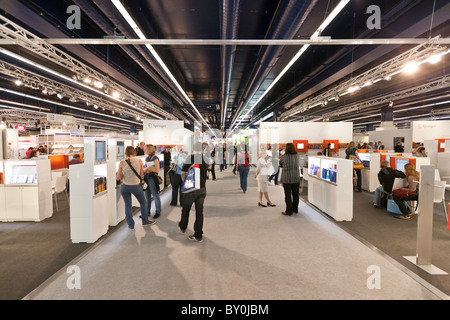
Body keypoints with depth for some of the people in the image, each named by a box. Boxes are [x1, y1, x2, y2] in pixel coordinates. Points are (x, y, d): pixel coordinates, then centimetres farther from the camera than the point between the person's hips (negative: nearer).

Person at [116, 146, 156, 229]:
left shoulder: (122, 162, -8)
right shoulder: (139, 161, -9)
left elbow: (118, 178, -6)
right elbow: (141, 176, -3)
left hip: (124, 187, 1)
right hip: (136, 186, -1)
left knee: (127, 205, 14)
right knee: (143, 202, 21)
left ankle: (131, 225, 21)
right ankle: (145, 221, 33)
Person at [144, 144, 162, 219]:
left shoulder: (155, 158, -10)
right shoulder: (147, 158, 13)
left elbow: (157, 170, -15)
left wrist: (148, 168, -14)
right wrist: (145, 169, -1)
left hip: (152, 178, -8)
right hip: (147, 178, 8)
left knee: (155, 196, 0)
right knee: (147, 196, 13)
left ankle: (158, 212, 11)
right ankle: (147, 212, 22)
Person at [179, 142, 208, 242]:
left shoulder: (189, 158, -10)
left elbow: (183, 173, -5)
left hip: (190, 188, -2)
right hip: (202, 189, 3)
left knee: (186, 209, 19)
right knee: (199, 211, 7)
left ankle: (183, 227, 40)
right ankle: (198, 235, 11)